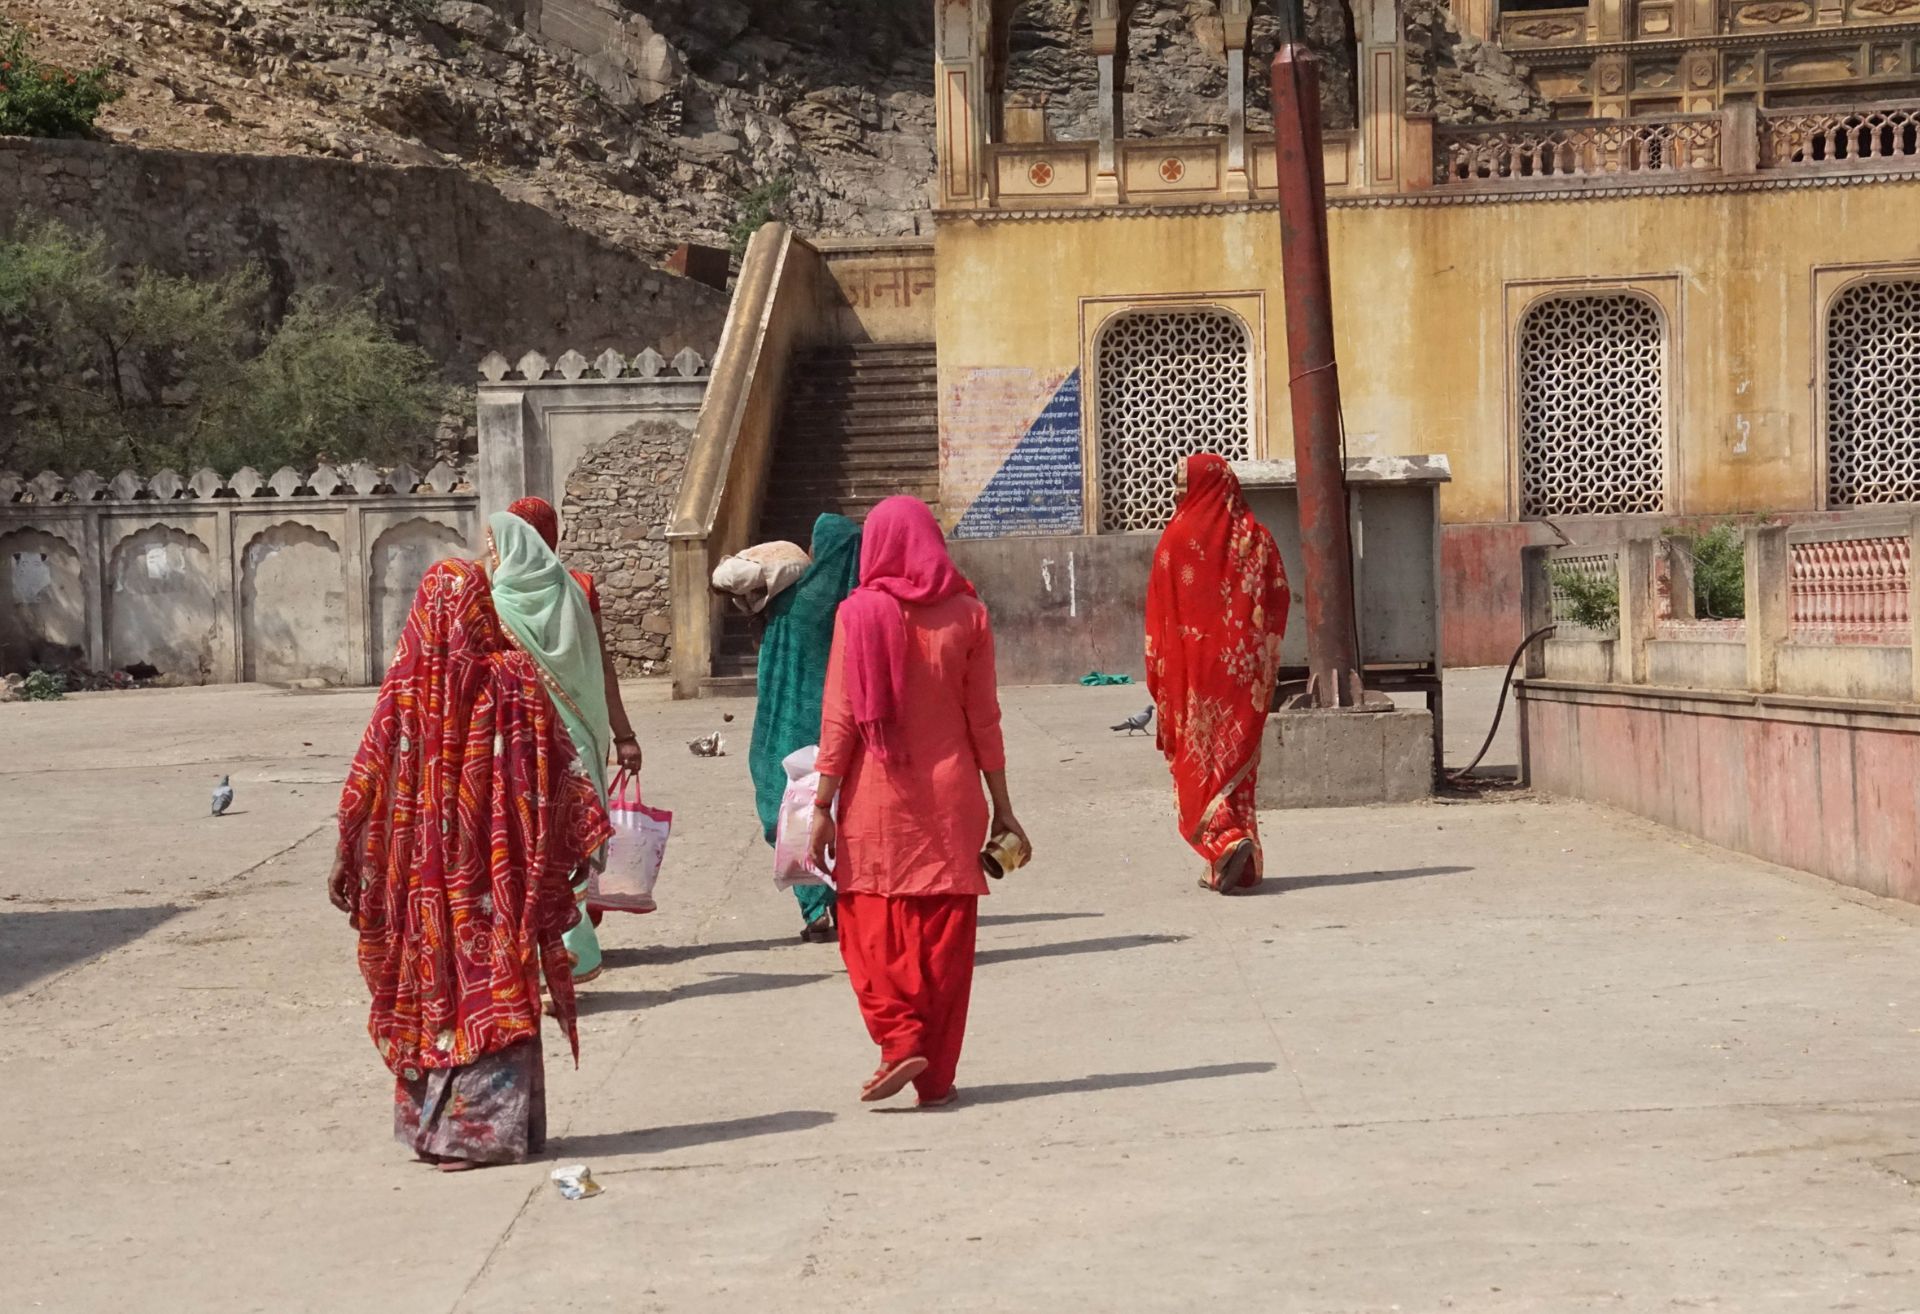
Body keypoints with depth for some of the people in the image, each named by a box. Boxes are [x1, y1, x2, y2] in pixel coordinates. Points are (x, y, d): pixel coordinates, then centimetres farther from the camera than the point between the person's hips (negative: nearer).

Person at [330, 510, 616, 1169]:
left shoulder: (409, 684, -6)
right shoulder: (514, 677, -5)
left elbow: (370, 781, -3)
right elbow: (558, 771, -5)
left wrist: (347, 858, 4)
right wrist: (584, 838, 3)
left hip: (426, 870, 0)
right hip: (496, 866, 0)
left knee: (433, 974, 9)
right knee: (493, 983, 7)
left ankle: (431, 1122, 14)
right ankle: (491, 1124, 9)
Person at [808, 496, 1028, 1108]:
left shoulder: (859, 614, -5)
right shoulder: (966, 615, -1)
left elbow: (840, 718, -6)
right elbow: (984, 719, 2)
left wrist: (822, 806, 0)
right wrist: (1002, 806, 9)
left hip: (877, 800, -2)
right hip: (950, 799, 2)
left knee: (872, 927, 10)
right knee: (944, 939, 8)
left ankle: (900, 1041, -9)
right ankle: (937, 1075, 11)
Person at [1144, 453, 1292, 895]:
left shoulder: (1179, 537, -7)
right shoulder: (1255, 536, 4)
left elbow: (1160, 610, -7)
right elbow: (1279, 597, 3)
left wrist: (1157, 674, -1)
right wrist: (1264, 659, 10)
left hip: (1192, 664, -4)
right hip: (1242, 671, 4)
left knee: (1199, 761, 2)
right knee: (1237, 759, 11)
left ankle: (1227, 842, -19)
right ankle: (1242, 865, 13)